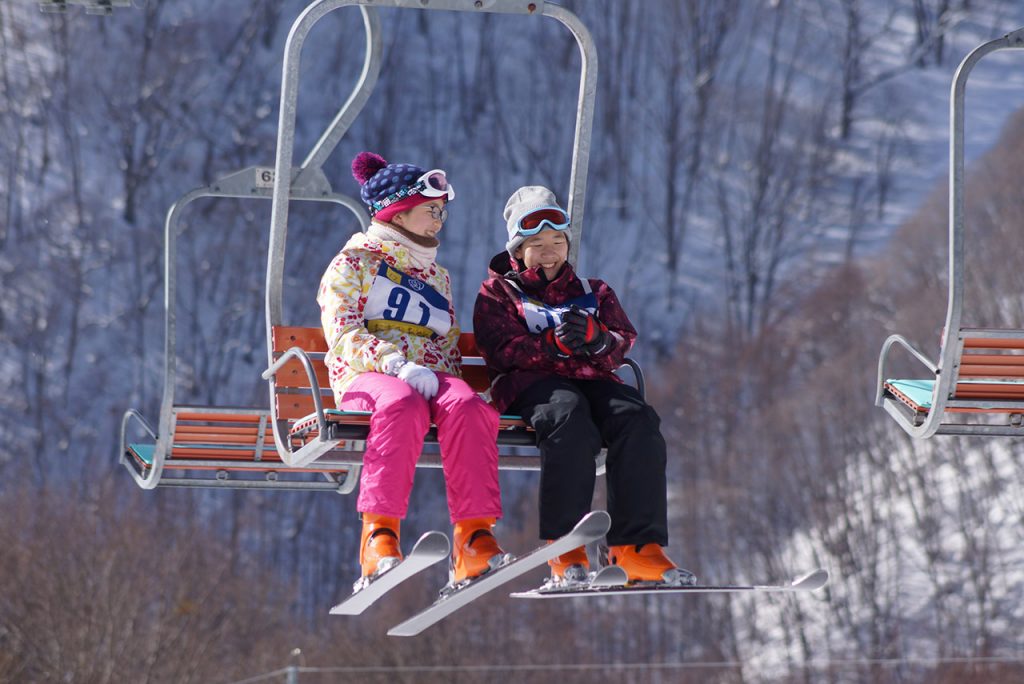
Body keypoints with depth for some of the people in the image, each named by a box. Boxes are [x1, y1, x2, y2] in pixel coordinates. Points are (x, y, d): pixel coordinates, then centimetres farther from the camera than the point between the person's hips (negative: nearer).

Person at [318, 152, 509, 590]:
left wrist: (447, 378, 2)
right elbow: (342, 333, -1)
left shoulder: (436, 275, 31)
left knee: (466, 406, -34)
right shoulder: (354, 261, 13)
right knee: (403, 406, -41)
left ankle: (474, 539, -42)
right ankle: (379, 537, -46)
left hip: (433, 377, 4)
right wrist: (396, 364, -18)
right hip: (367, 376, -4)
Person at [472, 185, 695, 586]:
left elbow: (622, 344, 11)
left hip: (593, 380, 4)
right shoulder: (497, 293, 19)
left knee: (637, 418, -31)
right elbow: (500, 350, 0)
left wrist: (595, 339, -13)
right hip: (532, 384, -4)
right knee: (570, 418, -39)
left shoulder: (594, 293, 28)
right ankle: (566, 550, -42)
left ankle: (637, 547, -36)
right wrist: (553, 344, -17)